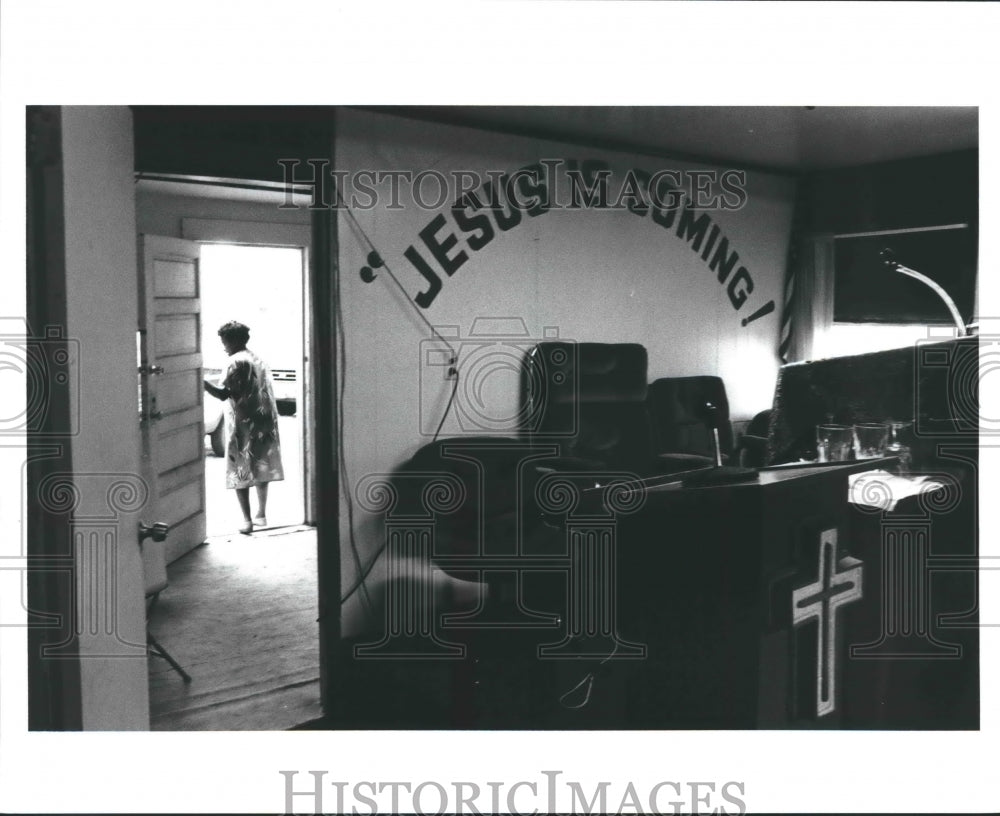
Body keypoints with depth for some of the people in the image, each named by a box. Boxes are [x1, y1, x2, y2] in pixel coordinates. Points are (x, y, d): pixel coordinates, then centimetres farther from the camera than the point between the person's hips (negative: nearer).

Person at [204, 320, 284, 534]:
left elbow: (223, 393, -20)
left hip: (243, 424, -8)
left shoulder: (237, 361, -12)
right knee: (261, 469, 16)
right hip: (264, 422, 8)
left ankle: (247, 520, -4)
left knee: (239, 473, -1)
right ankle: (261, 514, 23)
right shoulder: (258, 360, 13)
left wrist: (202, 381, -14)